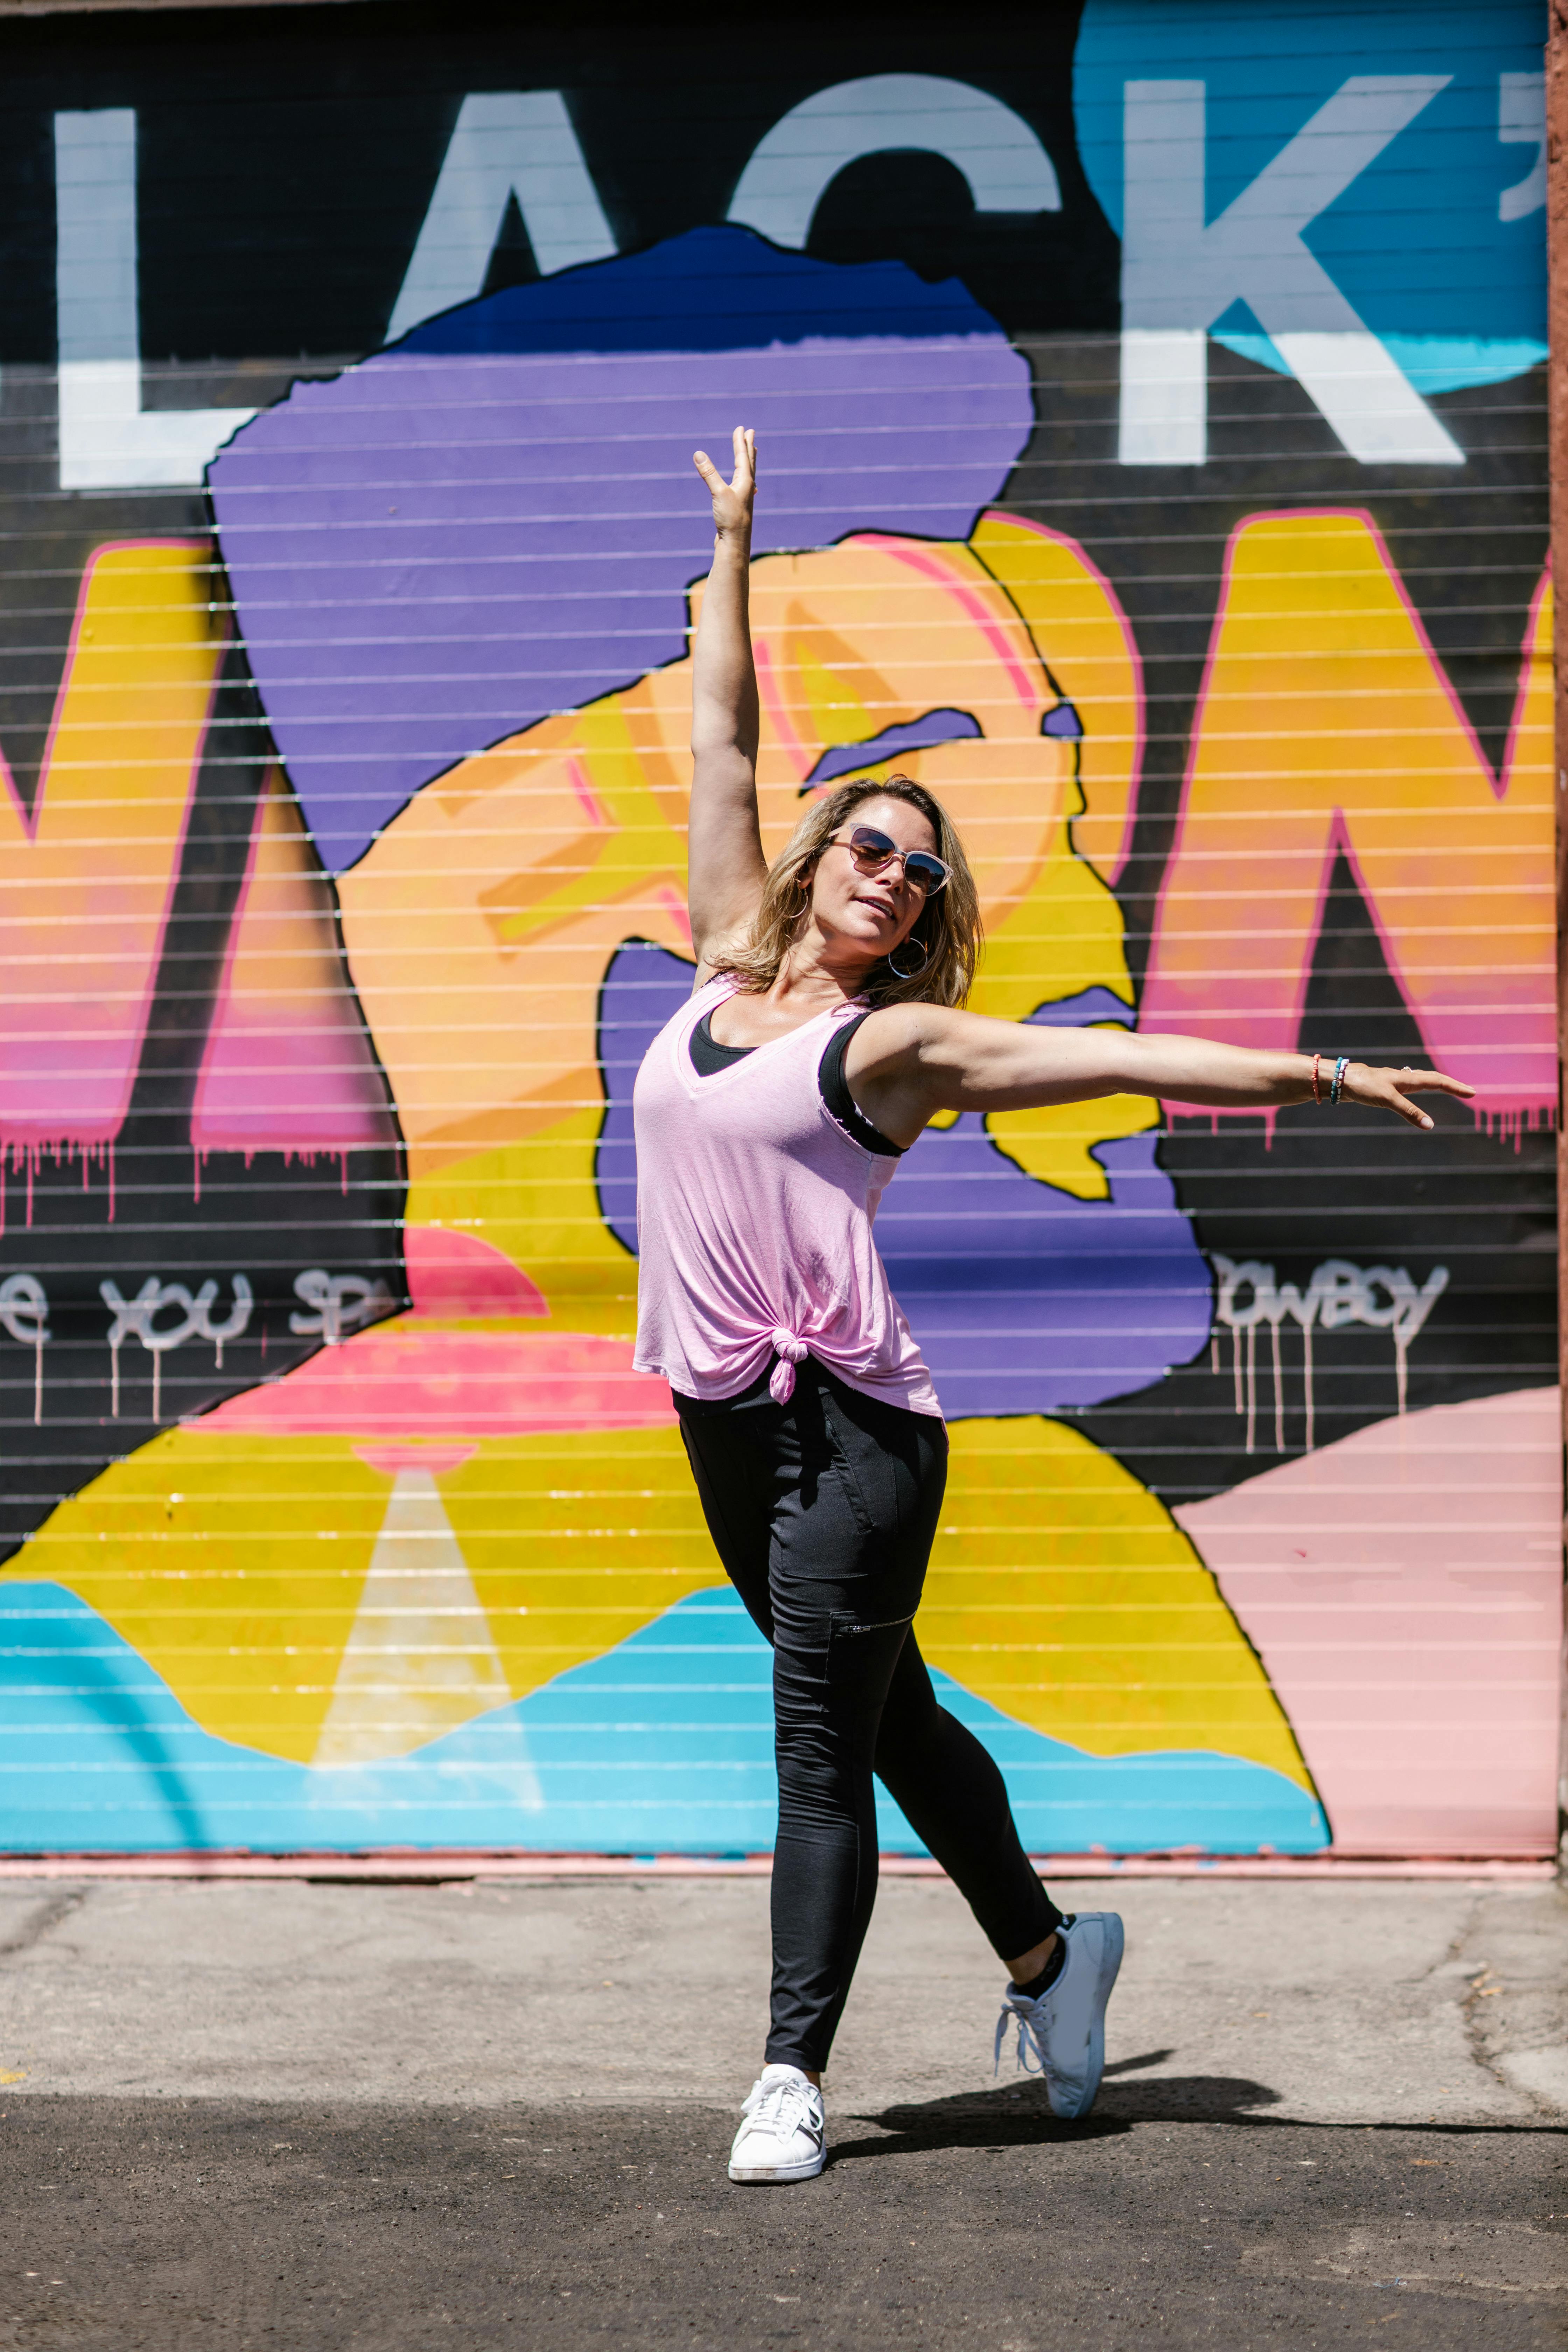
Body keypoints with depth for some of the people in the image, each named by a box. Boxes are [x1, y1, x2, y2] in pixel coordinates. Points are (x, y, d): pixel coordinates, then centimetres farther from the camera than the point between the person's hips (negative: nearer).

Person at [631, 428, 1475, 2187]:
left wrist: (1313, 1073, -16)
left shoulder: (897, 1041, -3)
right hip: (723, 1419, 6)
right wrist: (734, 552, 25)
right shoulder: (727, 965, 11)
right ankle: (1048, 1955, 32)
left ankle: (791, 2077, -2)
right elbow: (721, 743, 19)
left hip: (846, 1424, -6)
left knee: (823, 1746, -5)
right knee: (884, 1716, 16)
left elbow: (1114, 1058, -9)